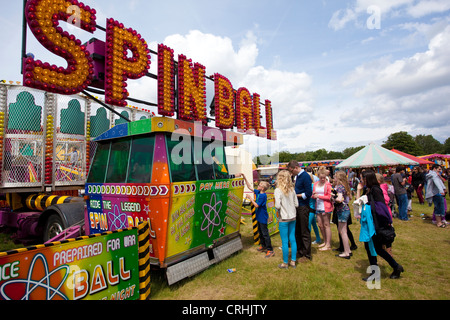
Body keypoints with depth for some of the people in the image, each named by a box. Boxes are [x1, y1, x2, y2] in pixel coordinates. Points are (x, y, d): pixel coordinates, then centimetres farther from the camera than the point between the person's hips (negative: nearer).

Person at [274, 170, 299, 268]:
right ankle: (293, 261, 24)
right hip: (293, 217, 5)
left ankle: (285, 263, 16)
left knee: (285, 241, 4)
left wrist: (277, 209, 0)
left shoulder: (278, 190, -15)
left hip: (283, 219, -5)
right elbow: (296, 204, 4)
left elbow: (278, 206, -21)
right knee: (292, 239, 14)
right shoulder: (292, 189, 1)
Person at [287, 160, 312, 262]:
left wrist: (296, 195, -12)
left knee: (304, 232, 2)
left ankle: (307, 255, 14)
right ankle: (300, 251, 31)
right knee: (297, 230, 17)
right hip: (297, 207, 9)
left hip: (303, 207, -9)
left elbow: (308, 193, -19)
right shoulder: (297, 176, 10)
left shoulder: (305, 176, -16)